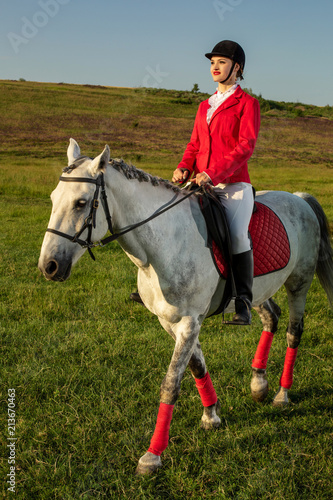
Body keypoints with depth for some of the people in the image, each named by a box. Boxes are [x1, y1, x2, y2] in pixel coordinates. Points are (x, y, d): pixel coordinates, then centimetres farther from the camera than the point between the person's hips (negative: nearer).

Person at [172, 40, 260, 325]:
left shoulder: (248, 104, 2)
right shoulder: (205, 106, 21)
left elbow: (246, 146, -10)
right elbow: (195, 144, 19)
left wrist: (213, 173, -22)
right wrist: (184, 167, -4)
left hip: (234, 184, -6)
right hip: (200, 183, 6)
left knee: (237, 233, -26)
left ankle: (243, 301, -17)